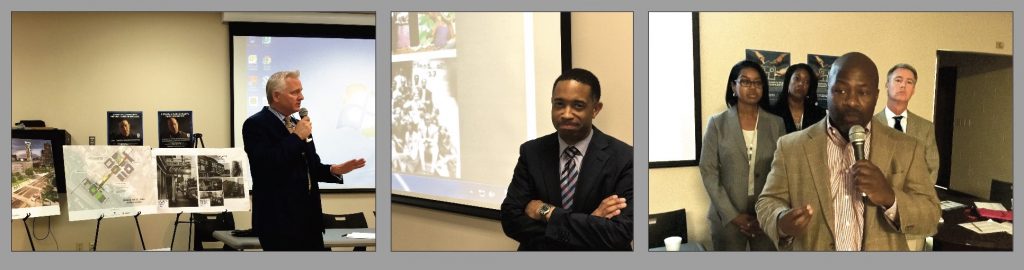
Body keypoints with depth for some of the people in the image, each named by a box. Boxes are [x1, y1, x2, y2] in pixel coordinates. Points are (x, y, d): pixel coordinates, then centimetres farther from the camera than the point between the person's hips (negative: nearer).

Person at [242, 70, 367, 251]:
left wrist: (334, 170, -1)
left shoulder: (298, 125, 16)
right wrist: (297, 137, -16)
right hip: (279, 219, -7)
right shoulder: (255, 124, -8)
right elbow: (265, 165, -24)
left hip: (309, 216, 8)